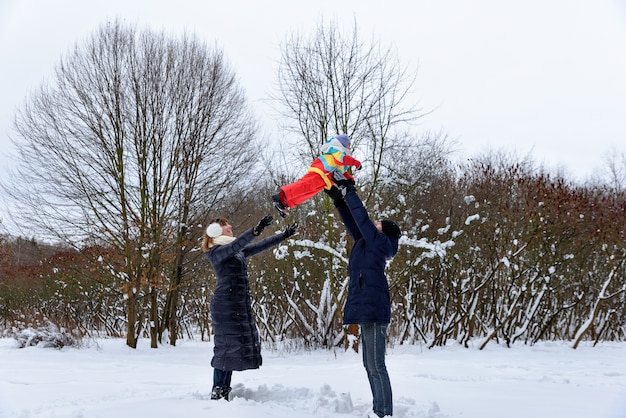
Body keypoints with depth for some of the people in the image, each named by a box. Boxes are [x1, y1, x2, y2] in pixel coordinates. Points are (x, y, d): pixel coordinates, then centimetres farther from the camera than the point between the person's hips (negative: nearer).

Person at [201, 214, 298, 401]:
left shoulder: (238, 251, 18)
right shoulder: (216, 251, -9)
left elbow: (260, 246, 23)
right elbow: (235, 245, -28)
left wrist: (283, 235, 22)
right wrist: (256, 230, -41)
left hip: (240, 305, 9)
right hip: (225, 305, -9)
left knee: (234, 346, 7)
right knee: (227, 346, -11)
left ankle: (224, 391, 10)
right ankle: (217, 392, -9)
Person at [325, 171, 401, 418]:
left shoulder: (380, 242, -4)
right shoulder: (368, 244, 18)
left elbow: (362, 218, -9)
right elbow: (353, 224, 22)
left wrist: (349, 190, -2)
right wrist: (339, 199, 16)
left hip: (374, 310, -10)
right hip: (368, 310, 10)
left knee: (376, 366, -11)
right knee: (370, 365, 13)